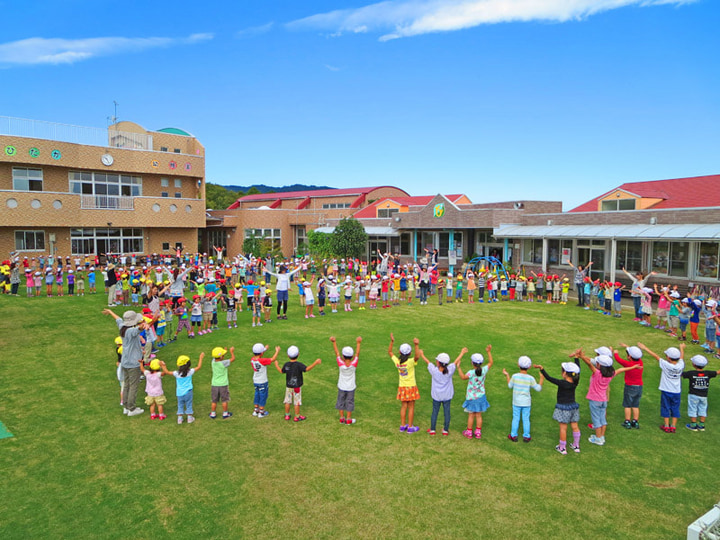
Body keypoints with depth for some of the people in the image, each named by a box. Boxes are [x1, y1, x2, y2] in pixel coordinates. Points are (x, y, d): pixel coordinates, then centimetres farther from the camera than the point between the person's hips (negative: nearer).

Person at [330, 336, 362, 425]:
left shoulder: (341, 364, -24)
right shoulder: (353, 364, -24)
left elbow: (337, 352, -18)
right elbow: (357, 353, -15)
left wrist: (334, 342, -12)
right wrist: (358, 343, -7)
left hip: (341, 387, 0)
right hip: (350, 388, 0)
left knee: (341, 401, 18)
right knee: (350, 402, 14)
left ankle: (342, 418, 27)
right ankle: (348, 419, 23)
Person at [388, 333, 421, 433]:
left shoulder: (397, 361, -9)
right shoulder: (410, 362, -22)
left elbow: (389, 352, 4)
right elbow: (417, 356, -41)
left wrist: (392, 341, 3)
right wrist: (417, 345, -51)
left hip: (402, 387, 4)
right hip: (411, 387, -4)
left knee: (403, 406, 16)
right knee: (411, 407, 7)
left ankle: (402, 426, 24)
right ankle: (410, 427, 14)